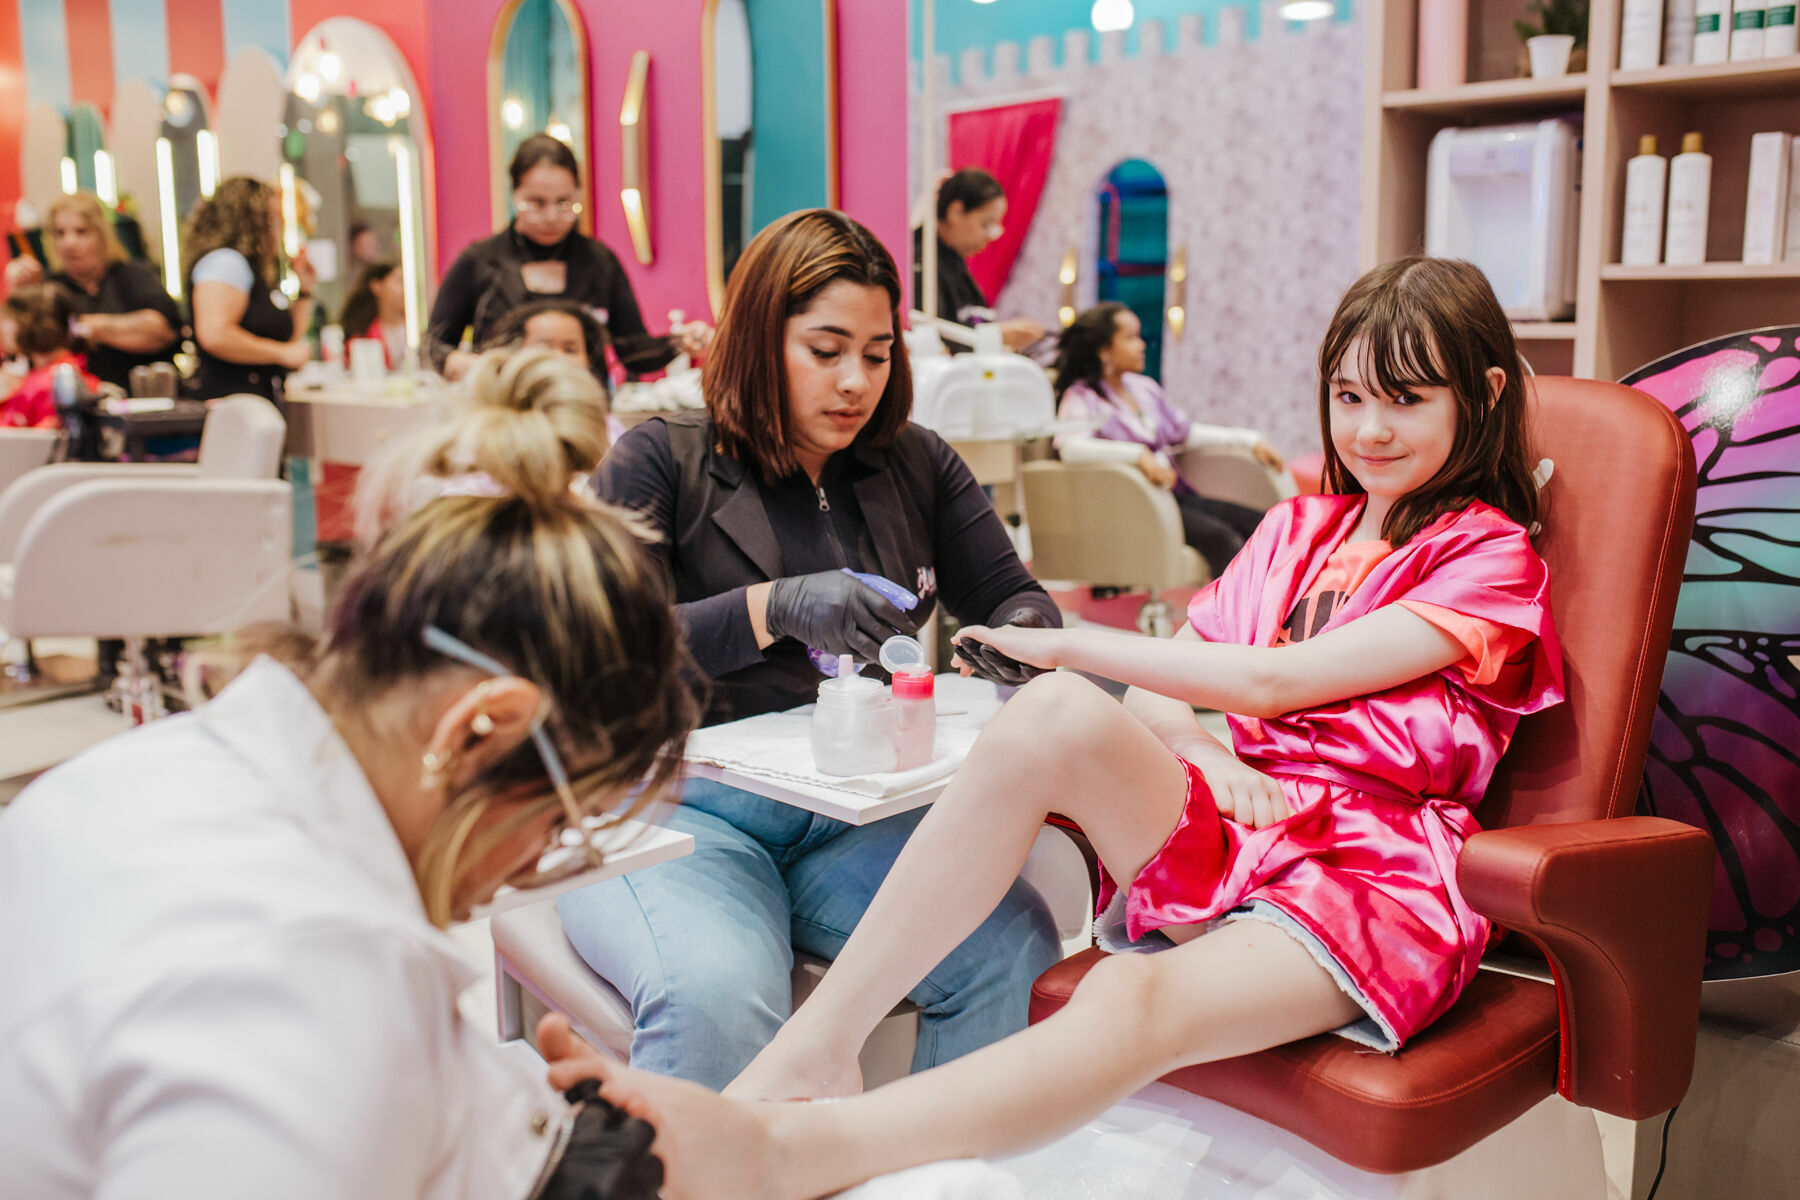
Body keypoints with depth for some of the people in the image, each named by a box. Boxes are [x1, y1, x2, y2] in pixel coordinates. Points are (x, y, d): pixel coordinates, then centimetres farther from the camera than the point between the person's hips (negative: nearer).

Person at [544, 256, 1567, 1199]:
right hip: (1228, 826, 5)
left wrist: (1064, 642, -5)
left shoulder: (1491, 560, 3)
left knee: (1135, 1000, -37)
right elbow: (1160, 688, 13)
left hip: (1375, 870, -4)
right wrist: (1196, 754, -10)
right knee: (1059, 714, -28)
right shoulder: (1301, 527, 22)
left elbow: (1271, 681, -10)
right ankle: (812, 1049, -31)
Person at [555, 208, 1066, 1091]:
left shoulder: (919, 468, 16)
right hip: (681, 806, -3)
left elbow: (1011, 596, 19)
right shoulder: (660, 463, 4)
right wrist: (773, 609, -20)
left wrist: (1023, 635, -7)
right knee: (717, 999, -33)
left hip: (856, 813, 3)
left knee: (1016, 948, -24)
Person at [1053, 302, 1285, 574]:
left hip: (1175, 493, 7)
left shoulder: (1145, 388, 19)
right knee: (1217, 535, -29)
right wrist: (1138, 455, -32)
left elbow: (1187, 432, 27)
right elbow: (1071, 447, -24)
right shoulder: (1082, 396, -4)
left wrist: (1249, 440, 19)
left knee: (1259, 523, -13)